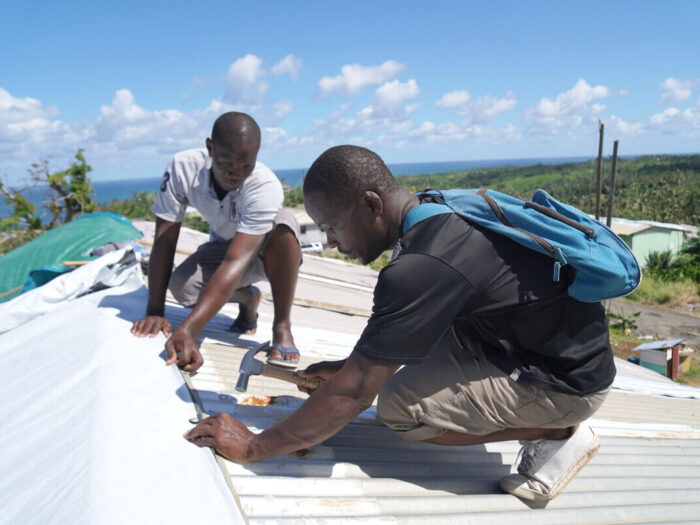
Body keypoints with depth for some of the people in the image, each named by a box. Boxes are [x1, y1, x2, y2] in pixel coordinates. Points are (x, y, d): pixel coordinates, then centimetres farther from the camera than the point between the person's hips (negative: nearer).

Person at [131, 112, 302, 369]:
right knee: (181, 286, -26)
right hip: (224, 245, 4)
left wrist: (187, 330, -53)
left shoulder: (265, 186, -37)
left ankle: (282, 326, -23)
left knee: (282, 222, -37)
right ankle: (247, 297, 8)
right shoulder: (182, 167, -26)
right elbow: (164, 241, -24)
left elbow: (236, 261, -45)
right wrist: (154, 312, -30)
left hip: (267, 252, -3)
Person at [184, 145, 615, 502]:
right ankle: (542, 420, 13)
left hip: (570, 380, -9)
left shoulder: (422, 266, -30)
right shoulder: (440, 215, 0)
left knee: (398, 407, -14)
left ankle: (557, 432, 0)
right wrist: (350, 366, 13)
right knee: (415, 333, 15)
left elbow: (355, 393, -25)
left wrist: (253, 447, -15)